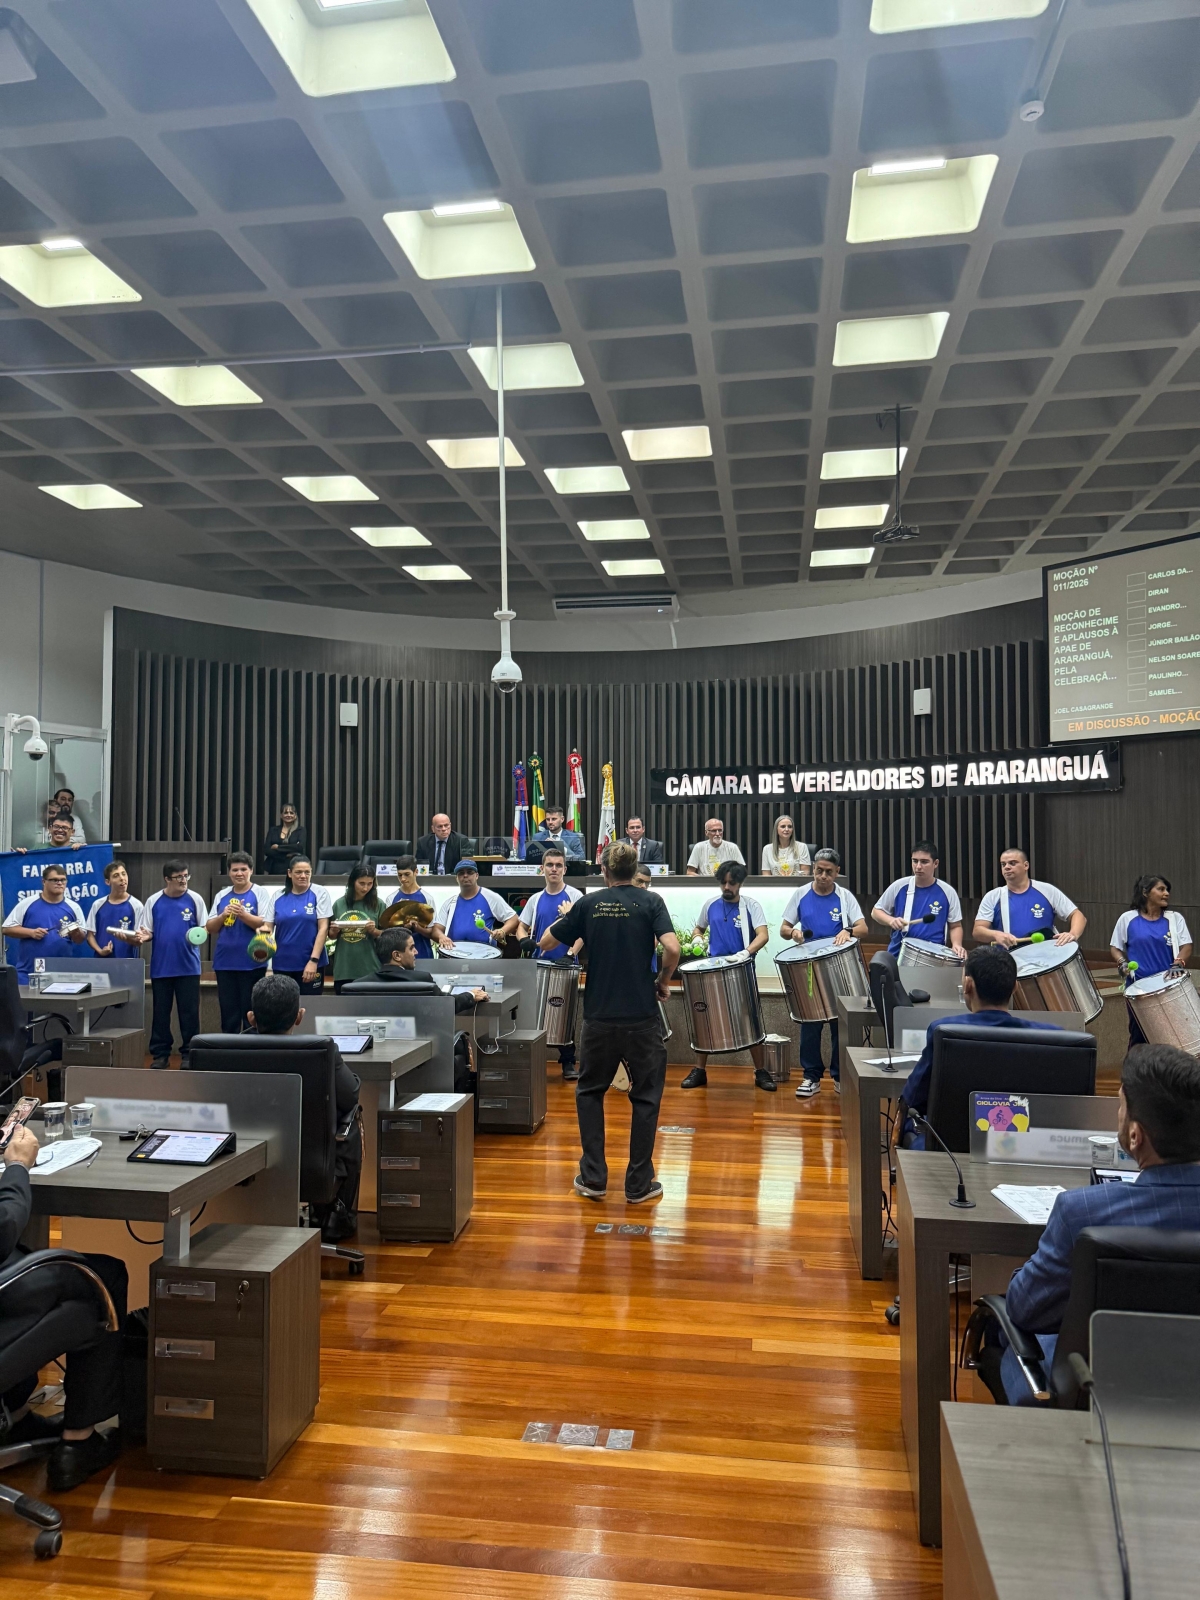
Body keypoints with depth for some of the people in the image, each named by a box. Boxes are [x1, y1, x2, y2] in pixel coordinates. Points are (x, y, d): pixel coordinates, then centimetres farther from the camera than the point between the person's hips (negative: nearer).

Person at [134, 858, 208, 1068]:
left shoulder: (194, 899, 0)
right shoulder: (154, 901, 3)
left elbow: (205, 928, 4)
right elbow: (147, 932, 5)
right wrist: (143, 937, -17)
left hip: (188, 966, -1)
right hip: (161, 966, 1)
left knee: (189, 1012, 2)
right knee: (160, 1012, 9)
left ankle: (189, 1054, 11)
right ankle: (160, 1054, 18)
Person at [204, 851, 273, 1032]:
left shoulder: (261, 894, -1)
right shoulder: (222, 895, 12)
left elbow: (265, 925, -11)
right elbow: (210, 928, 10)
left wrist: (243, 914, -25)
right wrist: (223, 916, -9)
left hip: (251, 963, -4)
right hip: (224, 962, 4)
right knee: (228, 1012, 10)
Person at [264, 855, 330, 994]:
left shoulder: (320, 893, -2)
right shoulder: (278, 896, 6)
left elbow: (323, 928, -6)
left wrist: (313, 960, -14)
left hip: (310, 963, -2)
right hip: (282, 964, 3)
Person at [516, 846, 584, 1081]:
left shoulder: (574, 896, -3)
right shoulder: (535, 899, 9)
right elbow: (522, 926, 14)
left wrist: (571, 953, -20)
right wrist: (524, 939, -9)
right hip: (539, 966, 3)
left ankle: (568, 1062, 11)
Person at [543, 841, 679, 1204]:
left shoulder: (588, 904, 2)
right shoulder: (650, 901, -3)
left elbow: (546, 943, 9)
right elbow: (672, 948, -17)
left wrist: (565, 919, 26)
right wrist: (663, 981, 1)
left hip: (599, 1018, 1)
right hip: (642, 1017, -1)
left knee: (589, 1093, 18)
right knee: (645, 1098, 11)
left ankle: (593, 1178, 15)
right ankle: (639, 1184, 14)